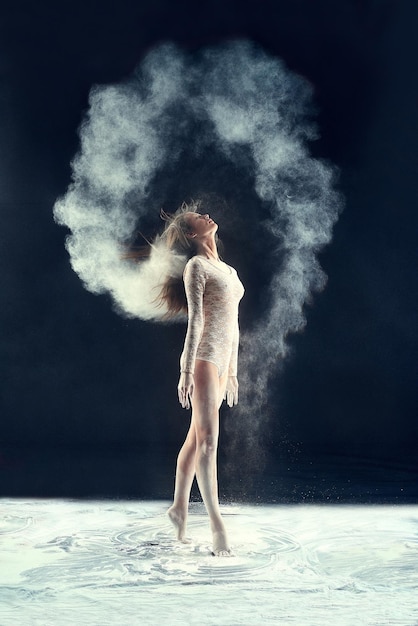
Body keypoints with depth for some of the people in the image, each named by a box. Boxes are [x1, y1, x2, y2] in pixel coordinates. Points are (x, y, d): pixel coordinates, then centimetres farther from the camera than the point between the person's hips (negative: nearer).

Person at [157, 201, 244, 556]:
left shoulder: (229, 271, 19)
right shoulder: (196, 266, -4)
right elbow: (195, 319, -13)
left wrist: (232, 372, 21)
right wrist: (187, 371, -17)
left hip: (222, 361, 8)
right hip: (203, 357, -8)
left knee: (196, 438, 14)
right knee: (208, 440, -10)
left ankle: (180, 505, 25)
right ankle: (217, 524, -10)